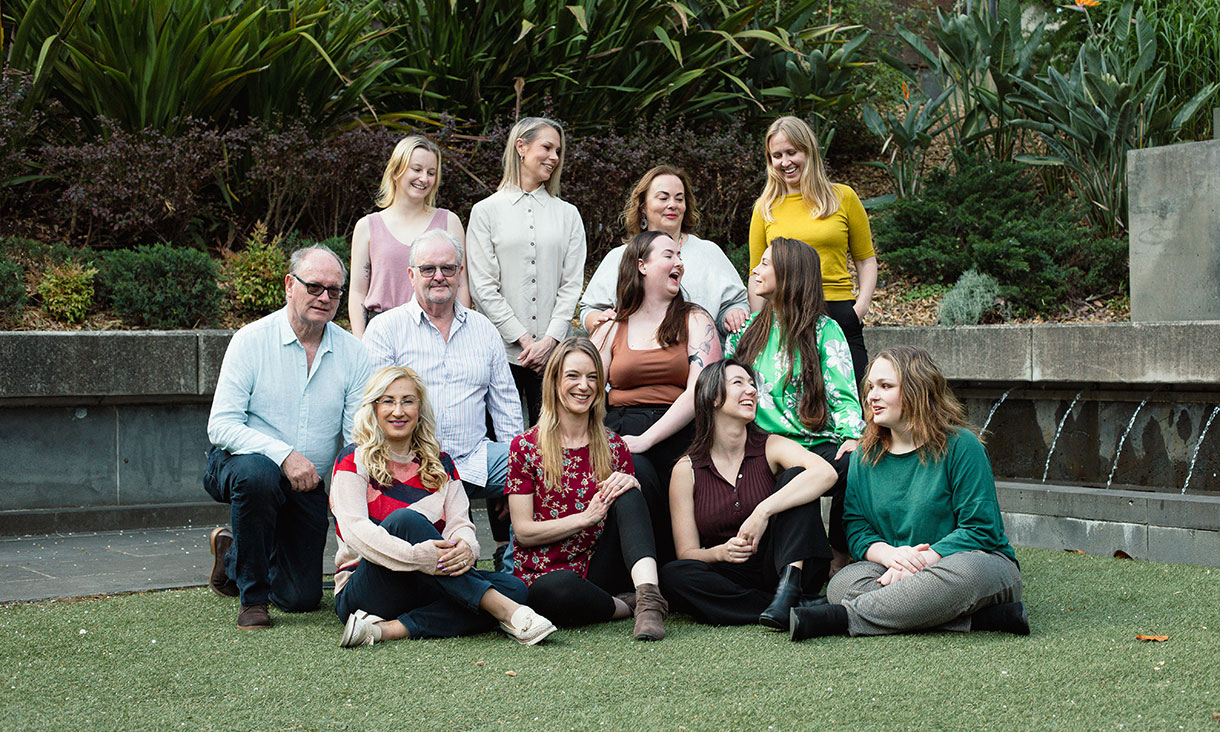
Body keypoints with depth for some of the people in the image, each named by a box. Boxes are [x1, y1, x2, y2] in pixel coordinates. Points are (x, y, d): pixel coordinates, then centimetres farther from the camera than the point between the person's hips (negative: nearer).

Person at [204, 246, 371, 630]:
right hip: (241, 460, -4)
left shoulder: (351, 352, -3)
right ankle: (252, 597, -19)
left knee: (302, 598, 3)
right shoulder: (251, 340, -12)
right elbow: (221, 426, -18)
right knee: (258, 472, -41)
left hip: (307, 484, 4)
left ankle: (231, 553, 36)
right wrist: (284, 454, -32)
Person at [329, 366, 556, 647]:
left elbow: (460, 523, 4)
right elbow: (355, 529, -14)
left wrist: (466, 547, -23)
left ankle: (390, 630, -34)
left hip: (425, 588, 5)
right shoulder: (355, 461, 1)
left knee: (513, 587, -19)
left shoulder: (441, 465, 16)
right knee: (404, 520, -32)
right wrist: (416, 555, -31)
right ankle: (503, 611, -35)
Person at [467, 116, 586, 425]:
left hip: (554, 352, 2)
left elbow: (572, 284, 7)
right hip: (502, 351, -2)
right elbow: (483, 286, -1)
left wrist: (550, 339, -7)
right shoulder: (486, 211, 5)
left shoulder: (568, 214, 14)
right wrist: (523, 339, -9)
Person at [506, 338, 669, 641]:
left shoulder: (613, 446, 11)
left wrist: (632, 487, -9)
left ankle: (649, 595, -38)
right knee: (560, 588, -40)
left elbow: (632, 510, 13)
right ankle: (629, 605, -15)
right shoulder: (525, 446, 1)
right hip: (544, 574, -3)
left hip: (600, 568, 3)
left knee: (628, 497, -22)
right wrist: (586, 516, -15)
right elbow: (523, 531, -4)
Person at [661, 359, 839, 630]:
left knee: (794, 476, -16)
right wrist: (721, 552, -23)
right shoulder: (686, 470, 2)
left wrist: (763, 512, -30)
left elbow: (826, 473, -21)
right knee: (672, 575, -29)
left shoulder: (771, 447, 1)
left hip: (781, 566, 0)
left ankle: (790, 585, -32)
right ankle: (800, 609, -29)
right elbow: (687, 553, 0)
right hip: (732, 580, 1)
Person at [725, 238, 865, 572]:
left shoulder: (824, 329, 9)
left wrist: (852, 436, -17)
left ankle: (839, 561, -16)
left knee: (854, 464, -34)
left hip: (817, 443, -1)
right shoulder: (745, 329, 19)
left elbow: (842, 393, 2)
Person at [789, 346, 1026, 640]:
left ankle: (842, 618, -32)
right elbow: (856, 528, 4)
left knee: (964, 571, -40)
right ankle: (980, 617, -33)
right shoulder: (866, 455, 10)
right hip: (894, 569, 4)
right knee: (841, 583, -27)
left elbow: (980, 528, -11)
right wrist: (890, 554, -18)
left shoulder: (960, 445, -6)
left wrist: (921, 560, -22)